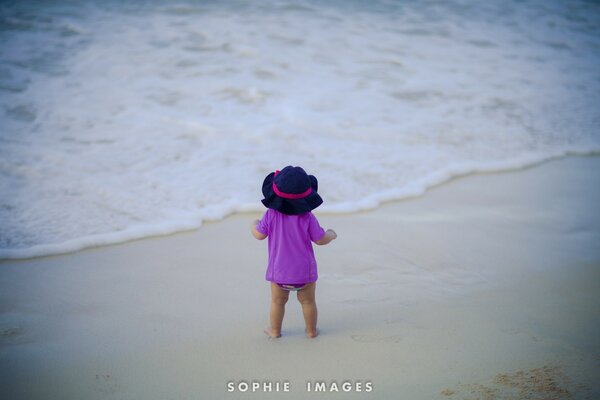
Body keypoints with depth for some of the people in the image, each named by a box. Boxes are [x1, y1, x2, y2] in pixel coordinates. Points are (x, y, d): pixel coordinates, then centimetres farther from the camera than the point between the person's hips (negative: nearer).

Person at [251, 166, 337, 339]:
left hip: (279, 271, 1)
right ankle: (311, 331, 29)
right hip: (305, 271, 0)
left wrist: (254, 225, 17)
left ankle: (275, 331, 31)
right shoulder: (307, 218, -17)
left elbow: (259, 235, -5)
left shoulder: (271, 215, -16)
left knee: (277, 302, 18)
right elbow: (321, 240, -10)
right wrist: (331, 234, 12)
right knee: (308, 301, 18)